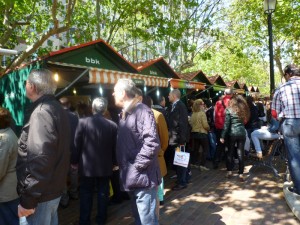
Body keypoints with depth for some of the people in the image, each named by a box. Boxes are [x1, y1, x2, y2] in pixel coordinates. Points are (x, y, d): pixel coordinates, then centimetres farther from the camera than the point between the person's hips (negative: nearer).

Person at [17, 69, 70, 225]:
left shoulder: (42, 112, -22)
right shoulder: (55, 108, 9)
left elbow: (39, 160, -28)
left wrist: (28, 199, -21)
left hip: (41, 194, -9)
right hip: (53, 189, 9)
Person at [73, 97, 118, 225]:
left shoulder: (83, 122, -12)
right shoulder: (112, 125, -8)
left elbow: (76, 144, -6)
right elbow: (115, 147, -1)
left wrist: (76, 161, 7)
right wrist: (114, 162, 14)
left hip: (87, 165, -1)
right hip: (105, 166, 1)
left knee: (86, 193, 13)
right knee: (103, 193, 15)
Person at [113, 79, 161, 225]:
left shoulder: (142, 111, -16)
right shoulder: (124, 114, 14)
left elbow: (152, 142, -26)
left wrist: (138, 165, -20)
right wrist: (121, 165, 10)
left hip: (142, 177, -9)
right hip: (131, 178, 9)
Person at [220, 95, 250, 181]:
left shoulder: (229, 109, -4)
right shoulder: (244, 109, 8)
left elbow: (226, 124, -6)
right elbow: (246, 121, 4)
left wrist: (222, 136, -5)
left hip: (232, 133, -2)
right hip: (242, 133, 2)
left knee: (230, 152, 12)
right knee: (240, 153, 4)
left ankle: (229, 171, 17)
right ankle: (241, 174, 5)